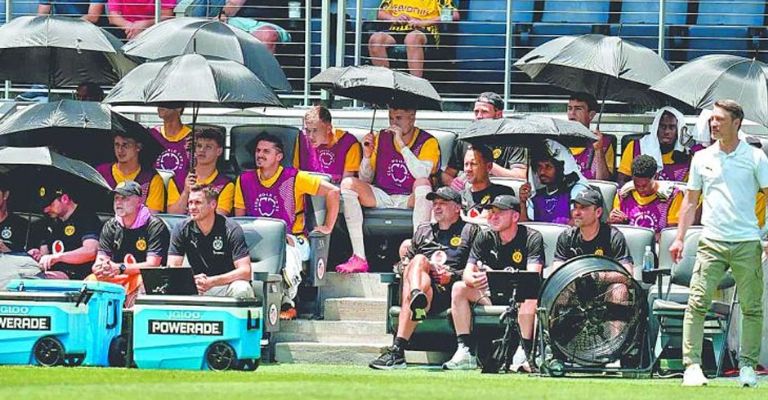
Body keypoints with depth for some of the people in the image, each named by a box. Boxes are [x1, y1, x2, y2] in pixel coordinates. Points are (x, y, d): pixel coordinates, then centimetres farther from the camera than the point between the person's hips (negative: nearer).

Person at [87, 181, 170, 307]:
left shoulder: (155, 226, -8)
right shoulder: (111, 226, 9)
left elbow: (152, 265, -16)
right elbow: (100, 260, 3)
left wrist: (120, 268, -27)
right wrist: (99, 267, -24)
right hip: (115, 278, 5)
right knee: (90, 281, -21)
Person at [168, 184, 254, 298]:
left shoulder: (231, 230, -12)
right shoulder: (182, 230, -3)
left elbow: (245, 271, -18)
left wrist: (212, 282, -32)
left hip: (227, 285, -2)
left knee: (242, 290, -36)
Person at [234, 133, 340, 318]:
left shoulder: (294, 178, -7)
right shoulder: (245, 180, 7)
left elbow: (333, 192, -9)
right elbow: (239, 218, 14)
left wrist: (328, 227, -6)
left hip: (292, 239, -2)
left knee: (287, 253, -38)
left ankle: (287, 301, -16)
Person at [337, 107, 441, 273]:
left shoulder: (428, 142, -3)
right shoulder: (381, 138, 8)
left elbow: (422, 174, -21)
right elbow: (365, 180, 10)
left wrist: (401, 144, -21)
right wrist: (367, 155, -9)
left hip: (410, 201, -4)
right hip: (382, 198, 4)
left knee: (423, 183, -35)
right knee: (348, 184, -19)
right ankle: (359, 258, -28)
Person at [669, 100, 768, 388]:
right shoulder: (702, 158, 11)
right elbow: (690, 201, 17)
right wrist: (679, 238, 10)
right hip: (711, 242, 1)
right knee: (697, 303, -10)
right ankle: (692, 366, -10)